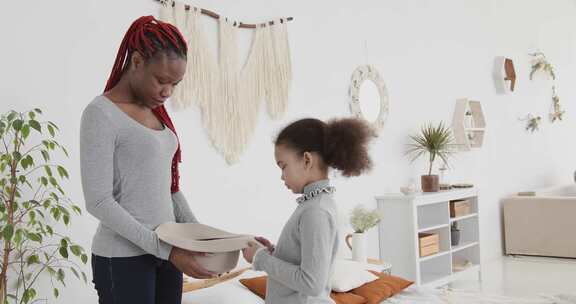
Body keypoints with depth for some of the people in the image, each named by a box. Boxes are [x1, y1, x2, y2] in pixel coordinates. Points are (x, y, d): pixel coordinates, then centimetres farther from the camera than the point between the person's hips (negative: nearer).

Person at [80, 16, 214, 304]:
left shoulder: (156, 111, 9)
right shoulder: (101, 114, -12)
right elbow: (99, 201, -17)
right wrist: (165, 249, -19)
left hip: (166, 249, 7)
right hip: (124, 256, -7)